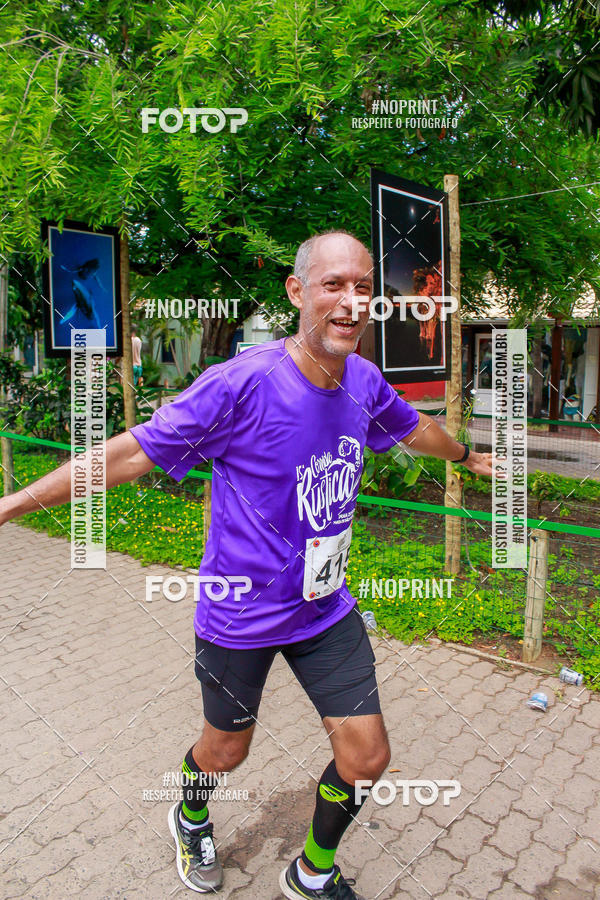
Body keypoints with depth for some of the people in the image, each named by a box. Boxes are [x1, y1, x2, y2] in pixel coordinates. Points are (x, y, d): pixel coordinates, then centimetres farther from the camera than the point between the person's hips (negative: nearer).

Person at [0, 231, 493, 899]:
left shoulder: (364, 381, -5)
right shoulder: (243, 382, -23)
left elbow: (413, 428, 18)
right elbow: (135, 450, -17)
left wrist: (467, 457, 37)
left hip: (326, 607, 5)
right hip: (241, 613, -4)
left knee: (367, 758, 7)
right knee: (226, 750, 19)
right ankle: (191, 818, 58)